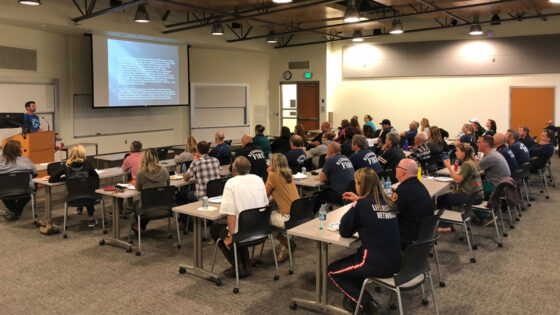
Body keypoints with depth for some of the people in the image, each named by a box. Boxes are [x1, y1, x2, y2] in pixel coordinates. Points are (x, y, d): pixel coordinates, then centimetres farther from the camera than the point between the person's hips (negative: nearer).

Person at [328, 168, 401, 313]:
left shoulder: (361, 204, -14)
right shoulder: (388, 202, 5)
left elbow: (344, 232, -6)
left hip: (377, 264, -8)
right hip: (396, 262, 8)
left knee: (332, 271, 13)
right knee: (352, 259, 31)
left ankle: (365, 302, 9)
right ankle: (356, 296, 24)